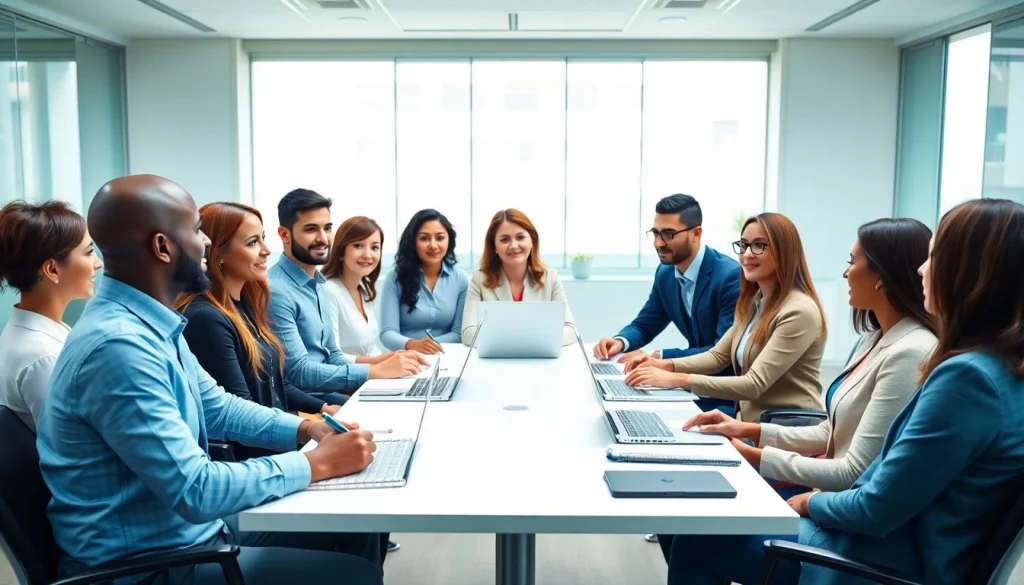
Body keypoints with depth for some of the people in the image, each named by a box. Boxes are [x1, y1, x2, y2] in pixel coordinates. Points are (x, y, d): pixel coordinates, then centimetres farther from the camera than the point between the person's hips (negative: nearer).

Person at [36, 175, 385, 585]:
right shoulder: (118, 346, -28)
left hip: (192, 529, 9)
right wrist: (317, 464, -20)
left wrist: (305, 429, 0)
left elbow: (216, 407, 15)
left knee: (356, 531, 10)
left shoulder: (150, 325, 3)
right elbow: (195, 490, -30)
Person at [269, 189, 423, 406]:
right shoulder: (275, 291, -18)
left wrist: (386, 363, -4)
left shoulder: (317, 285, 12)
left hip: (325, 395, 8)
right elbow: (299, 373, -21)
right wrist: (376, 371, -20)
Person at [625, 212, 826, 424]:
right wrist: (666, 365, -5)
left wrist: (678, 380, -27)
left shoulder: (799, 312, -19)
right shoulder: (753, 302, 10)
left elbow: (754, 384, -23)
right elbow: (718, 355, 13)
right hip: (751, 422, 7)